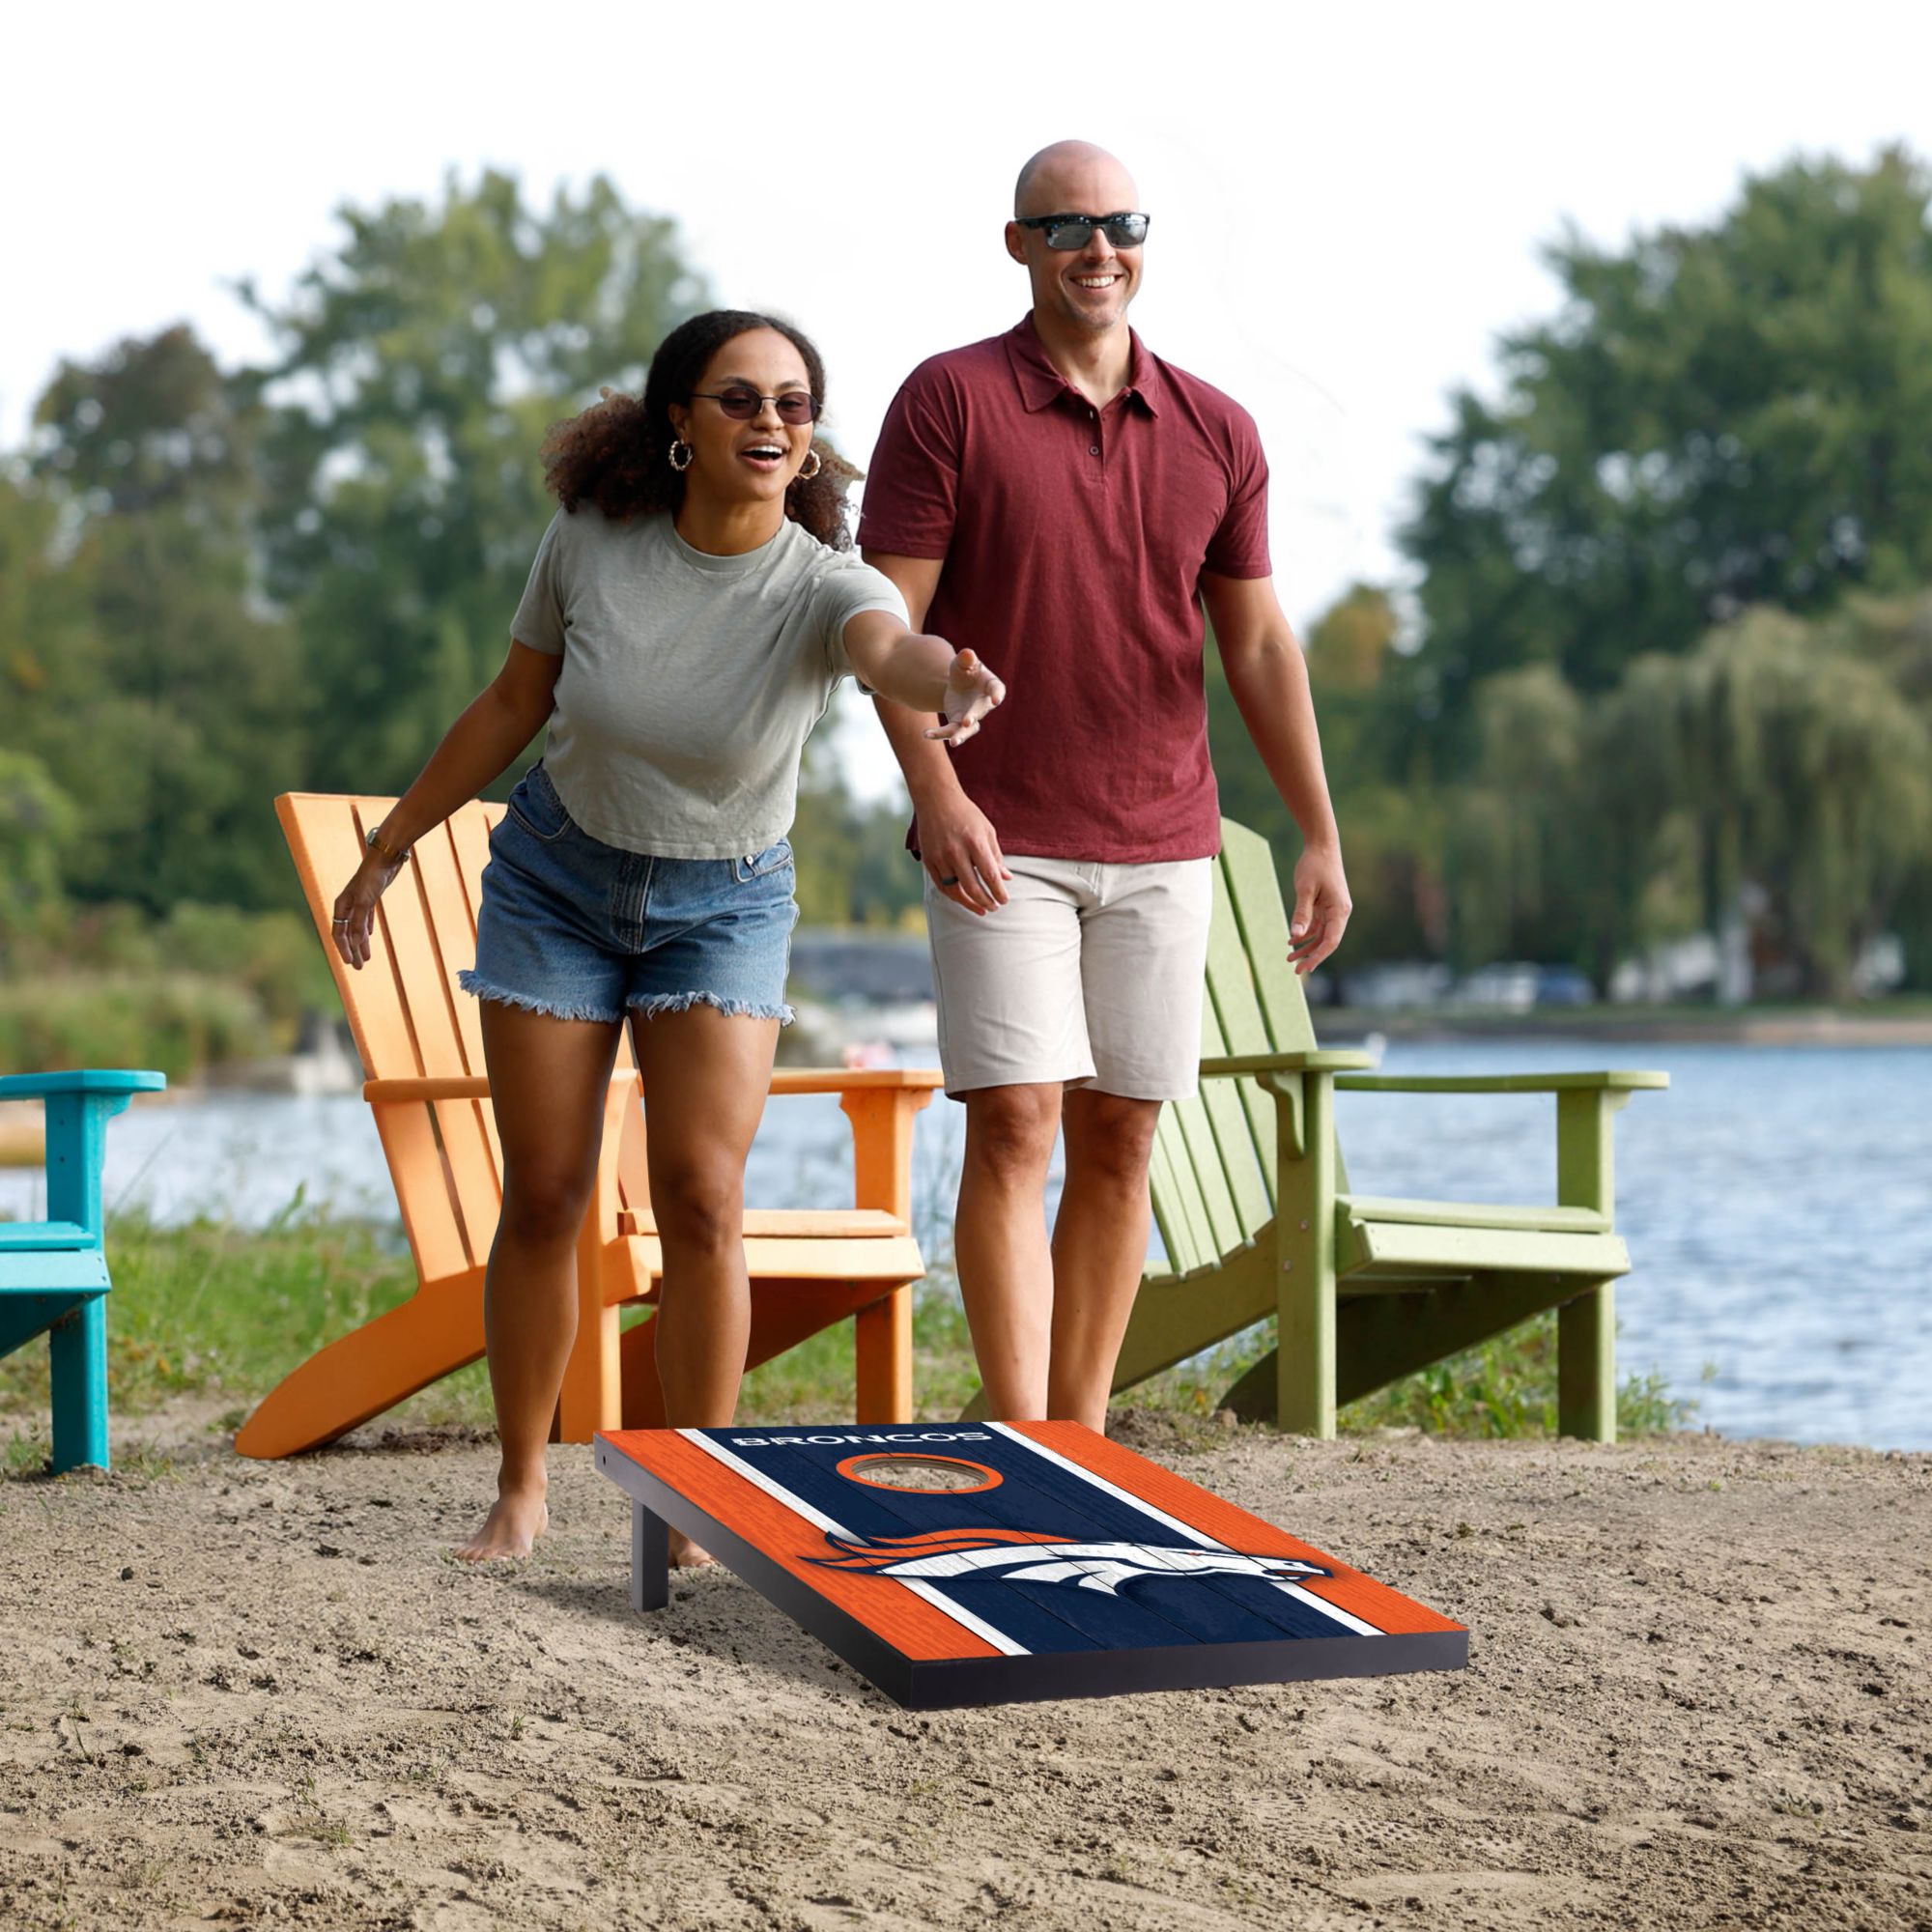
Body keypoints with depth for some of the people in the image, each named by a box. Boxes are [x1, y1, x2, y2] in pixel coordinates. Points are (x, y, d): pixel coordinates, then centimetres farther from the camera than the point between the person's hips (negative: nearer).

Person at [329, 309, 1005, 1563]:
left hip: (723, 904, -1)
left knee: (702, 1194, -13)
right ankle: (521, 1488, 18)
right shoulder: (592, 540, -15)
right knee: (545, 1194, 2)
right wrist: (391, 847, 7)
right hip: (556, 879, 1)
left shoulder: (821, 586, -23)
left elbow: (893, 647, -47)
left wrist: (949, 682, -72)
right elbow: (514, 705, 0)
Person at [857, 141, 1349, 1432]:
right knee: (1014, 1128, -11)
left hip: (1164, 848, 4)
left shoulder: (1216, 434, 8)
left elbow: (1260, 645, 11)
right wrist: (935, 792, -20)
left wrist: (1321, 837, 5)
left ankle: (1083, 1451, 13)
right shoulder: (950, 401, -3)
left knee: (1120, 1144, 6)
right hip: (1000, 843, -4)